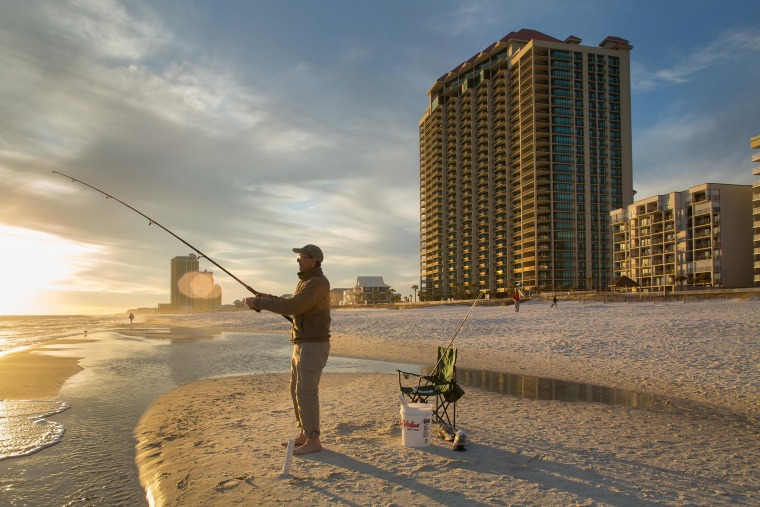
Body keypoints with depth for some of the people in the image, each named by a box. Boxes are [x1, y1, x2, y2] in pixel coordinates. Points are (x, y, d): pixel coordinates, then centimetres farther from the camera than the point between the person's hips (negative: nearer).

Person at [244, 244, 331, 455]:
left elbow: (291, 308, -24)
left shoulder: (318, 283, -19)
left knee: (306, 392, -7)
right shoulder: (307, 281, 15)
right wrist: (268, 298, 11)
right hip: (303, 346, 10)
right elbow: (293, 307, 24)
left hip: (314, 347, -10)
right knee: (298, 390, 14)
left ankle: (313, 441, 2)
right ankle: (305, 434, 24)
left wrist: (258, 302, -16)